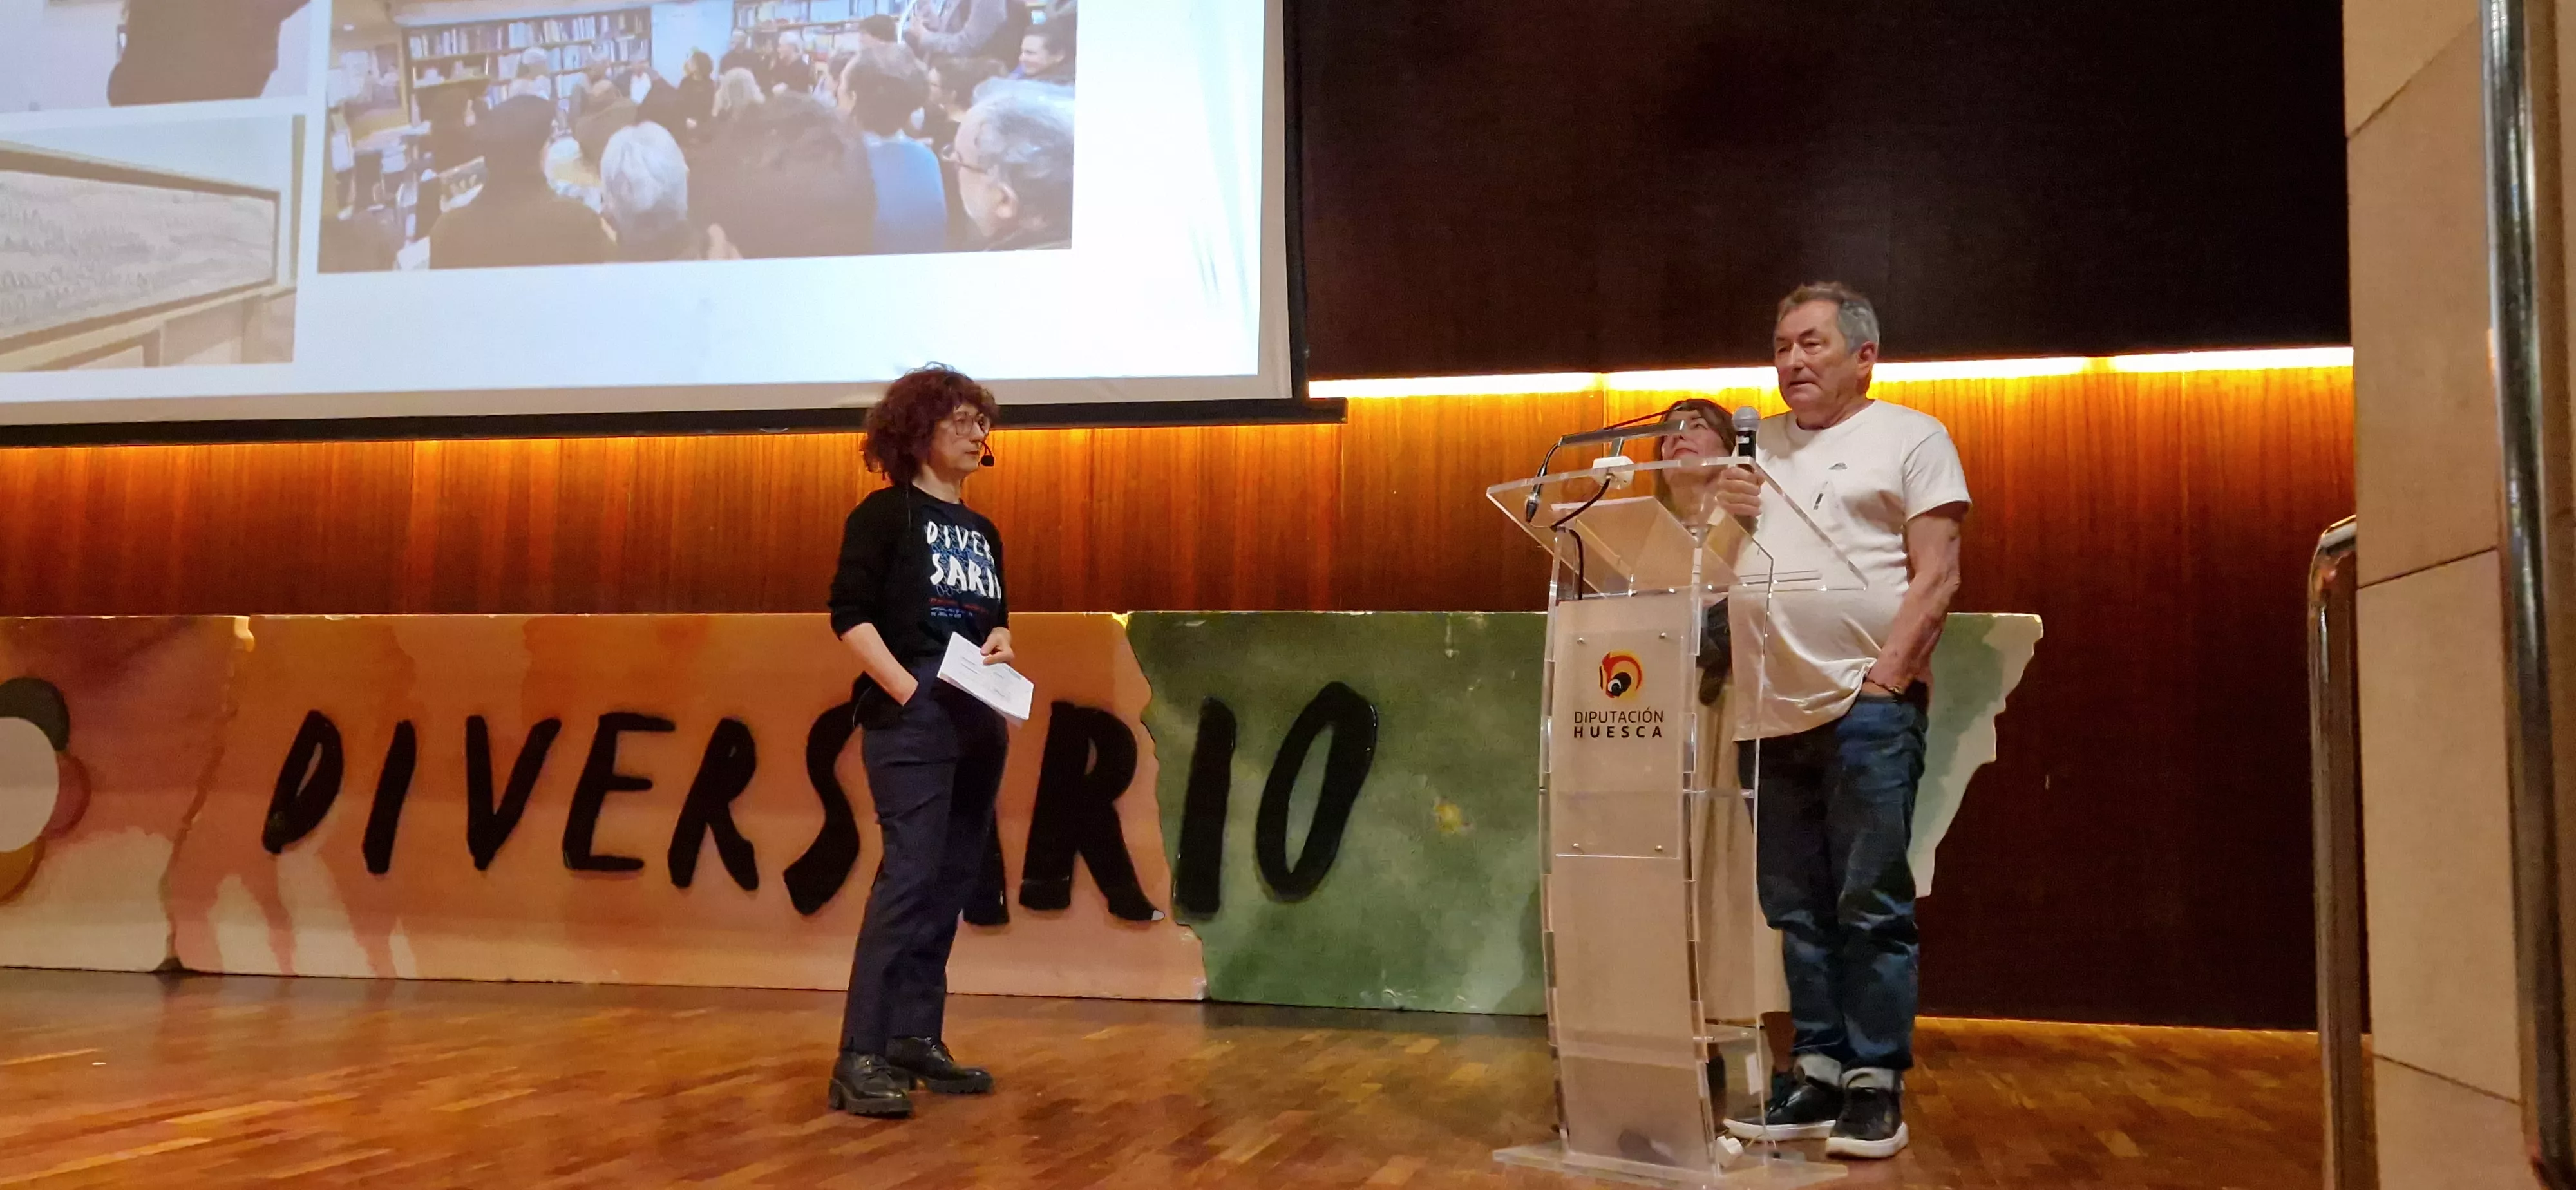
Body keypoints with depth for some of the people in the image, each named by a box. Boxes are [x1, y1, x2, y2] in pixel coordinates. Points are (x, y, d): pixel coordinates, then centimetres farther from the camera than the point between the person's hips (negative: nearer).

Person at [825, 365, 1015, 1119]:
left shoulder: (982, 532, 18)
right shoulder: (886, 512, -2)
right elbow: (850, 614, -10)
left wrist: (1000, 642, 0)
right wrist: (907, 691, -19)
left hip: (979, 721, 8)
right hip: (911, 718, -7)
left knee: (953, 881, 8)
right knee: (911, 873, -15)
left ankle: (916, 1038, 16)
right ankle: (861, 1057, -13)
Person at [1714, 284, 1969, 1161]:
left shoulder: (1910, 437, 5)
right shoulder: (1757, 446, 17)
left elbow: (1937, 575, -3)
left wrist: (1885, 676, -13)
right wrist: (1721, 517, -2)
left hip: (1869, 705, -5)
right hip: (1775, 710, 5)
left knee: (1871, 907, -3)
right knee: (1798, 907, 8)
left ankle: (1876, 1084, 4)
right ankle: (1818, 1073, 16)